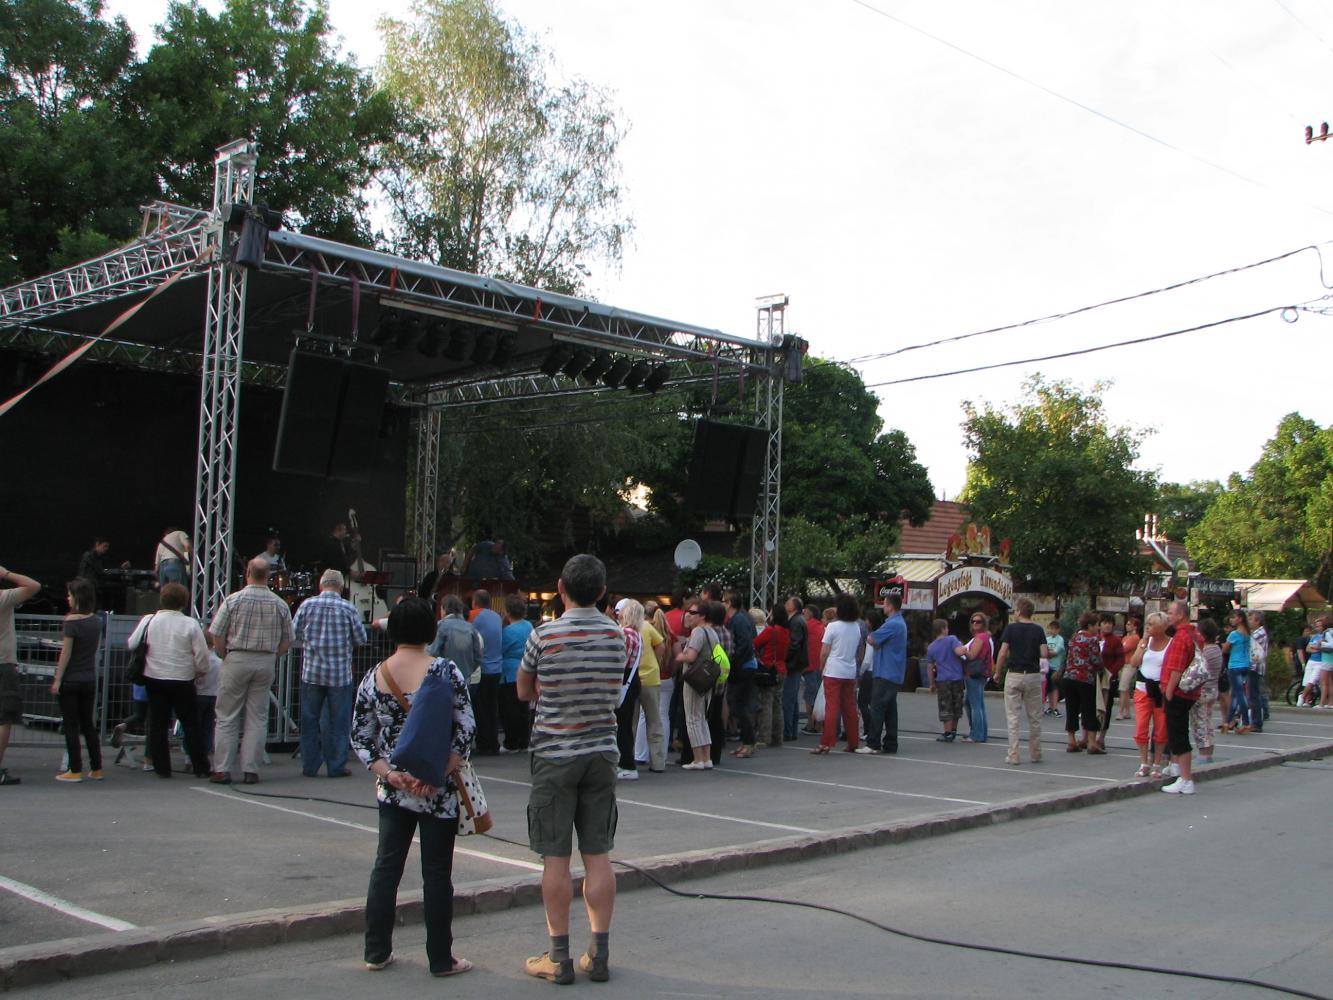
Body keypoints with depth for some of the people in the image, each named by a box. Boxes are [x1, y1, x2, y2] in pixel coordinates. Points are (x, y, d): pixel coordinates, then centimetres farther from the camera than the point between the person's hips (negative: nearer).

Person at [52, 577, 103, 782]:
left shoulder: (72, 621, -13)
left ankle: (75, 771, 2)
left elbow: (66, 653, -12)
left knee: (71, 726, 1)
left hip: (70, 680, -6)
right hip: (90, 679, 6)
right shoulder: (97, 621, 4)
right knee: (88, 724, 14)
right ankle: (96, 769, 15)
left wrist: (57, 680, -8)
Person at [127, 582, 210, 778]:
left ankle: (162, 768, 9)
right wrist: (200, 672, 11)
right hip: (182, 680, -2)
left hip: (154, 679, 2)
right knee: (191, 725, 6)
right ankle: (200, 768, 8)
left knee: (157, 724, 9)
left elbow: (131, 645, 5)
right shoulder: (190, 624, -8)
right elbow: (202, 655, -7)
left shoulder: (148, 621, -2)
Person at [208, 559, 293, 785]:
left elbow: (217, 635, -5)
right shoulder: (280, 605, 2)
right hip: (266, 663, 2)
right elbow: (286, 641, 5)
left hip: (237, 660, -2)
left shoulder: (234, 600, -5)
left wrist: (225, 657, 9)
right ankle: (250, 770, 6)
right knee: (257, 719, 6)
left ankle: (222, 770, 4)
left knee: (227, 718, 5)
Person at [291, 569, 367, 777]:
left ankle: (310, 766, 13)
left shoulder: (307, 605, -3)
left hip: (311, 672, 2)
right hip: (340, 673, -2)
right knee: (338, 721, 6)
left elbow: (295, 631, 4)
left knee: (310, 720, 10)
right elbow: (361, 639, -2)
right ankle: (336, 766, 8)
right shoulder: (348, 608, -6)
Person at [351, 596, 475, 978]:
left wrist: (388, 774, -5)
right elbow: (466, 730, -15)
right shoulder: (446, 672, -11)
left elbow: (360, 738, 0)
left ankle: (376, 953, 20)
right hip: (439, 793, -3)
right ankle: (441, 959, 12)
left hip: (392, 791, 3)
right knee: (436, 874, 5)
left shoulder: (373, 677, -1)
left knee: (386, 867, 14)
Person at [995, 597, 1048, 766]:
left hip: (1014, 675, -2)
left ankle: (1013, 755, -1)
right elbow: (1044, 653, -9)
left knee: (1012, 717, 2)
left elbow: (1002, 653, -10)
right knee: (1034, 717, 11)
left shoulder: (1011, 628, -5)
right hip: (1033, 676, 2)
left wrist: (997, 672, 2)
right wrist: (1050, 651, 15)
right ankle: (1035, 754, 17)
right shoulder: (1038, 630, 1)